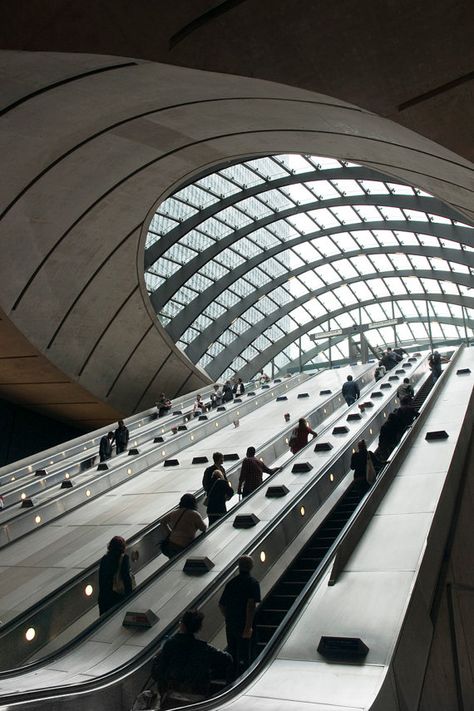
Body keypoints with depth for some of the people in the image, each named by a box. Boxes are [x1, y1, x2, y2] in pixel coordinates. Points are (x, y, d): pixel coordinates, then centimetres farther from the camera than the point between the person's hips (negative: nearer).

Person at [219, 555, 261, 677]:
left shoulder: (231, 582, 8)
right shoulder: (253, 583, -8)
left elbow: (221, 605, 11)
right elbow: (251, 604, -21)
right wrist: (249, 626, -20)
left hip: (230, 624, 5)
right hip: (244, 624, -5)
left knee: (231, 653, 17)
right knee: (244, 657, 4)